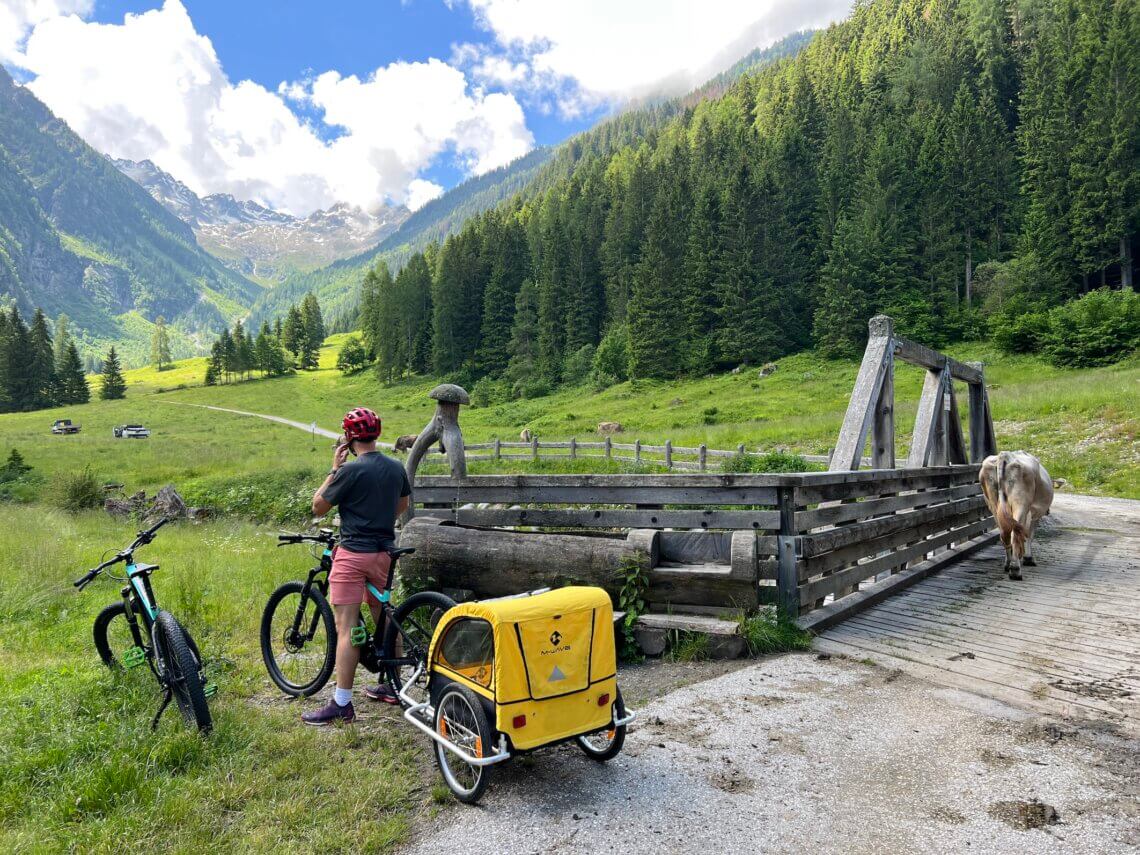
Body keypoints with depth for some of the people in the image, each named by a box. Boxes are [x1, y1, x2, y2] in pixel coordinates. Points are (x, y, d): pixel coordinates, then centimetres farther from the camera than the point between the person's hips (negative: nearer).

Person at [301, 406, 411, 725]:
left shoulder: (351, 470, -16)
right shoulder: (396, 468, 5)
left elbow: (318, 507, -5)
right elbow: (403, 505, 21)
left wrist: (334, 469, -1)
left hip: (353, 554, -7)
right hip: (384, 552, 7)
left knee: (346, 629, -3)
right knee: (384, 620, 19)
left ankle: (342, 704, 1)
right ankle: (391, 686, 30)